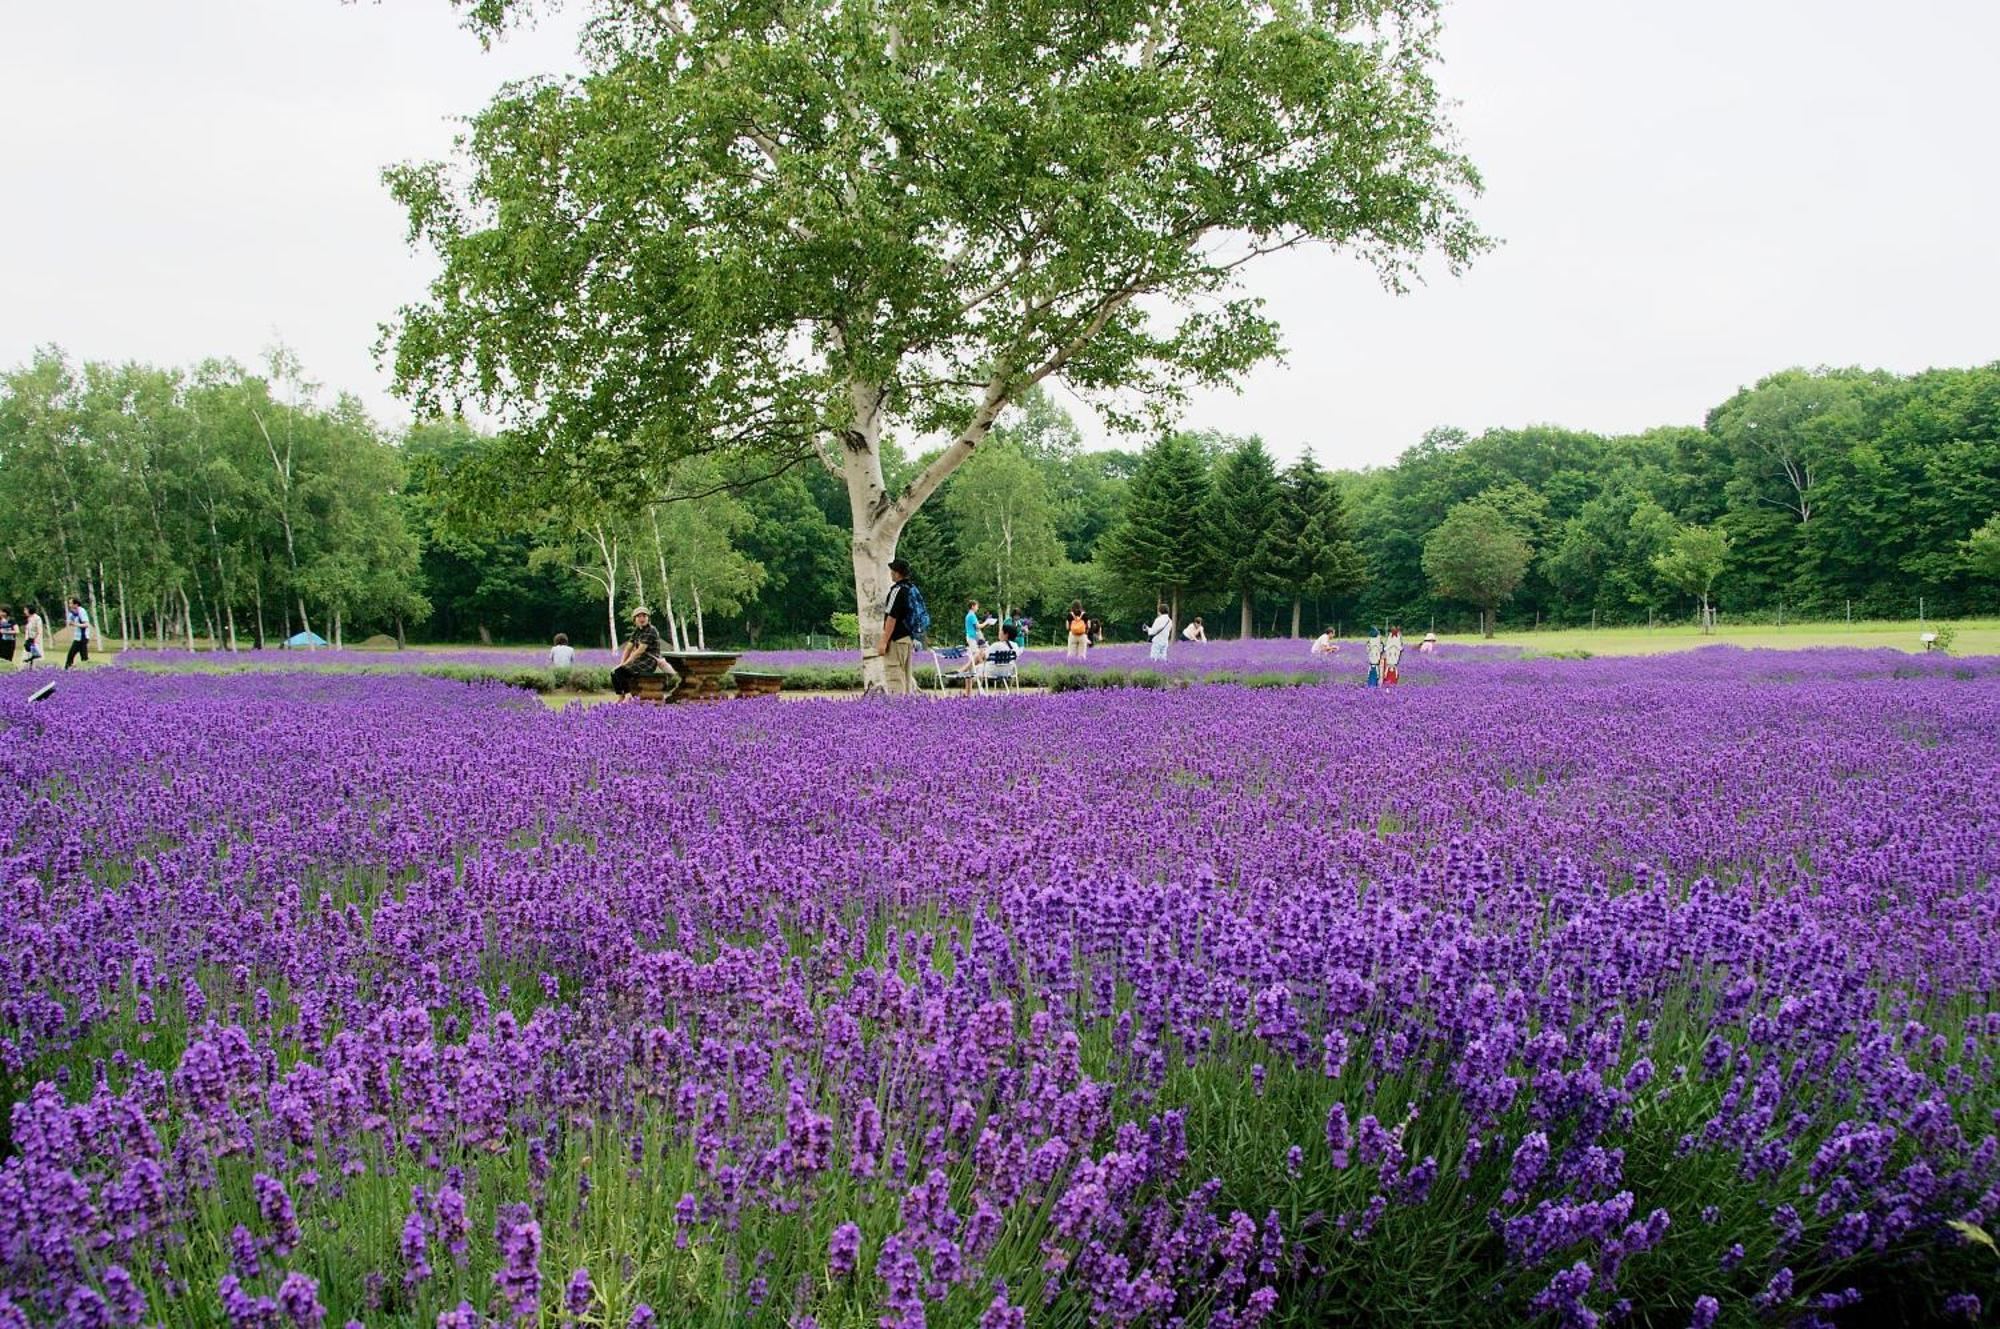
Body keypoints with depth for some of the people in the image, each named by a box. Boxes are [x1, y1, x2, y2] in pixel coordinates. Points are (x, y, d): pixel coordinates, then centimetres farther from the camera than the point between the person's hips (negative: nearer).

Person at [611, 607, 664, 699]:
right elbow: (628, 649, 11)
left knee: (620, 672, -23)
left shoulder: (651, 631, -12)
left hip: (649, 663, -9)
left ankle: (627, 696, -12)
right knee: (614, 672, -4)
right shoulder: (636, 631, 13)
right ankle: (620, 697, -5)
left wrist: (625, 663, -18)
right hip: (639, 661, 9)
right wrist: (621, 663, -3)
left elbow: (640, 650, -19)